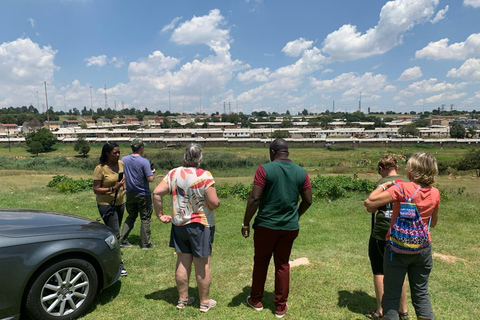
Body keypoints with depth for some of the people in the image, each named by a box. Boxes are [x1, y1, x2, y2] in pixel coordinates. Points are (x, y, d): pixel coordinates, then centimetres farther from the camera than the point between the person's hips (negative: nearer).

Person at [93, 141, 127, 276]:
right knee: (115, 234, -7)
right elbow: (96, 190, -16)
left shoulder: (120, 163, 2)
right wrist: (113, 189, -26)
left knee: (115, 233, 20)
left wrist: (124, 187, 5)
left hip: (120, 203, 7)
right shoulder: (100, 168, -17)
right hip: (106, 204, -7)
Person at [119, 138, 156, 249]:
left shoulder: (123, 160, -2)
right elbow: (150, 179, -20)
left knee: (131, 216, 20)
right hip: (143, 194, -5)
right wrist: (152, 172, 0)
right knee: (145, 218, 8)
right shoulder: (144, 162, -18)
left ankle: (122, 239, 19)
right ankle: (145, 243, 15)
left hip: (130, 193, 5)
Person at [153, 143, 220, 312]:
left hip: (179, 225, 5)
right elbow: (214, 202, -21)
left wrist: (159, 214, 4)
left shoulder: (173, 174, -2)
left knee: (182, 262, 15)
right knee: (202, 264, 8)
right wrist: (217, 202, 2)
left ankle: (182, 299, 29)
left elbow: (157, 193, -5)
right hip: (201, 225, -4)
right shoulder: (205, 176, -18)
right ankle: (204, 302, 22)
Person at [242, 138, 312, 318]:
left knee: (261, 262, 15)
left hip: (266, 225, -3)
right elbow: (308, 201, 5)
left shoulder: (265, 169, -12)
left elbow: (254, 199, -16)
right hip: (290, 227, 3)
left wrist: (246, 223, -7)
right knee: (283, 265, 15)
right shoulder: (301, 172, 1)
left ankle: (256, 300, 31)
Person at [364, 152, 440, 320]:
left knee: (392, 294, 9)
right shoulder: (435, 193, -2)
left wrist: (383, 185, -8)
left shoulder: (401, 189, -18)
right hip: (423, 249, 5)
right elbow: (433, 223, 12)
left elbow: (369, 202, -20)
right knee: (421, 293, 19)